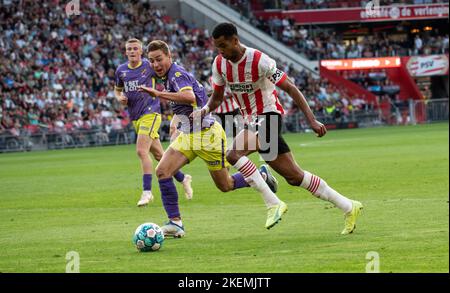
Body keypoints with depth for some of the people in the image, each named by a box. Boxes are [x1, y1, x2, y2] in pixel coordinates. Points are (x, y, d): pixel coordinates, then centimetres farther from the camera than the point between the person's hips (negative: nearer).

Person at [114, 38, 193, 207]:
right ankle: (183, 179, 31)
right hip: (135, 117, 6)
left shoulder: (149, 65, -6)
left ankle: (147, 191, -19)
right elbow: (117, 89, 23)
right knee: (159, 155, 12)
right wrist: (120, 98, 1)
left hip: (150, 113, -6)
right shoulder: (121, 70, 7)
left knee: (141, 150, -21)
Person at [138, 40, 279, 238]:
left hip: (206, 134, -8)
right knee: (162, 171, -13)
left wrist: (159, 94, -42)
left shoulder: (177, 74, -19)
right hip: (187, 135, 8)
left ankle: (261, 177, 31)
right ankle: (175, 223, -10)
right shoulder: (168, 77, 10)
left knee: (225, 186, 4)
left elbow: (190, 97, -40)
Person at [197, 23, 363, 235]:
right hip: (252, 121, 7)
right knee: (294, 176, 8)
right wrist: (205, 109, -11)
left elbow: (290, 89, -16)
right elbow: (217, 97, 12)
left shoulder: (259, 61, -19)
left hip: (268, 116, -7)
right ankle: (348, 207, 16)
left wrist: (312, 120, -22)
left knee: (234, 154, -29)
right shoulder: (219, 64, 1)